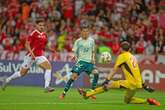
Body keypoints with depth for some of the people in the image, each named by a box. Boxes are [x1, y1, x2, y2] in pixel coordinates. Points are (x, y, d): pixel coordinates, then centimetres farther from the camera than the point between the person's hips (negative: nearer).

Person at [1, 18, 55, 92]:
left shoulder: (44, 35, 10)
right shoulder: (33, 34, -12)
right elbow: (27, 44, -16)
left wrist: (50, 49, 4)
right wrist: (31, 53, -28)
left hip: (40, 56, 6)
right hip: (31, 56, -6)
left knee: (48, 67, -16)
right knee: (23, 73, 4)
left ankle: (47, 87, -18)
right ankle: (7, 80, 26)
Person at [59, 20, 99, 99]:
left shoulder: (91, 41, 8)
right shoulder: (78, 41, 1)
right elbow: (74, 52, 5)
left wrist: (93, 58, 4)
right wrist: (75, 57, -15)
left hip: (89, 62, 2)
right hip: (81, 61, -2)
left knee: (96, 73, -21)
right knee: (74, 76, -17)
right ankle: (64, 93, -8)